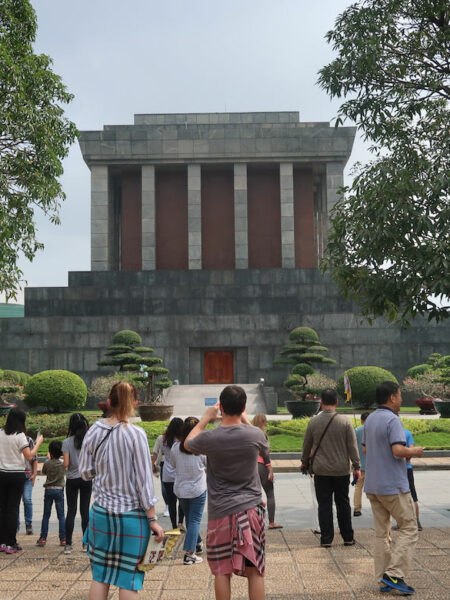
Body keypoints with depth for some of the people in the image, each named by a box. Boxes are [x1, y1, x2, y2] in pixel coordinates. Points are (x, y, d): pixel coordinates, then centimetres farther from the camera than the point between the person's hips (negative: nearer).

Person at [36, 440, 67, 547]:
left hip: (48, 490, 0)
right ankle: (63, 539, 1)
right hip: (59, 490, 0)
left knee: (46, 515, 8)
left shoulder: (47, 464, -8)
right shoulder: (63, 464, -6)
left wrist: (49, 459, 15)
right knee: (61, 515, 4)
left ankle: (43, 538, 7)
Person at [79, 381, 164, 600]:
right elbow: (144, 479, -12)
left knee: (100, 575, 13)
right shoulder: (136, 434, -13)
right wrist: (152, 519, -7)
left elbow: (85, 472, 5)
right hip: (132, 515, -4)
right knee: (128, 577, 6)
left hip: (102, 511, 4)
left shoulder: (94, 432, -2)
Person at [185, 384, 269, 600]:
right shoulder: (254, 434, -8)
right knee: (255, 571, 8)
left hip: (220, 512, -1)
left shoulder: (209, 438, -11)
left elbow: (188, 443, 13)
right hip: (251, 509, 1)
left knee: (222, 572, 9)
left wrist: (206, 418, 20)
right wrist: (246, 421, 22)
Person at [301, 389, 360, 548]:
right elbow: (352, 446, -4)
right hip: (341, 470, 0)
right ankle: (348, 538, 17)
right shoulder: (345, 421, -5)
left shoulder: (313, 422, -2)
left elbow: (306, 446, 8)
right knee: (343, 504, 11)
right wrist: (356, 466, 3)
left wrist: (304, 463, 23)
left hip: (321, 470, 0)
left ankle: (326, 539, 6)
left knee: (324, 504, 5)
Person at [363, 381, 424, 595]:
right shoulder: (392, 420, -16)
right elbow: (398, 450, -27)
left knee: (381, 532, 11)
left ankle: (383, 580, 13)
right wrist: (414, 451, -6)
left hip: (373, 485, 8)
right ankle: (394, 574, -4)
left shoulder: (370, 419, 12)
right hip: (393, 485, -8)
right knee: (409, 529, 2)